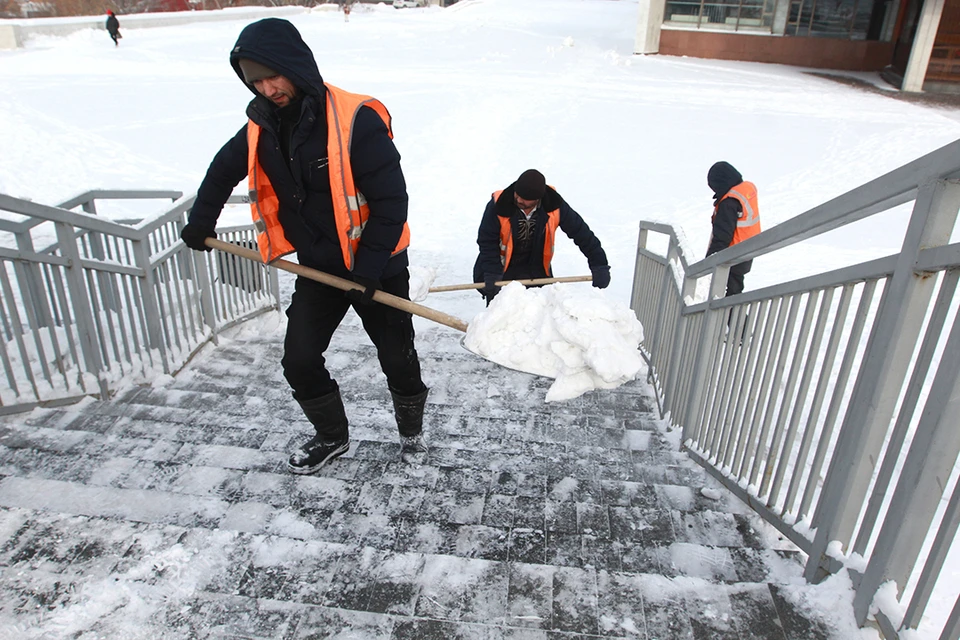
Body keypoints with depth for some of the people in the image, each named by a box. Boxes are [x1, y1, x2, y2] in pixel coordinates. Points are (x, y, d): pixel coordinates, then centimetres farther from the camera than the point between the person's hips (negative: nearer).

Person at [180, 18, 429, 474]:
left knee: (398, 359, 8)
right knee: (299, 362, 6)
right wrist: (200, 223, 20)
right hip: (317, 268, 6)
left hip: (378, 267, -5)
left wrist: (367, 271, -23)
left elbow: (391, 201, -22)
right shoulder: (263, 126, -2)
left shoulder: (356, 120, -23)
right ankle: (331, 437, 30)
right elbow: (224, 169, 18)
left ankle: (411, 431, 35)